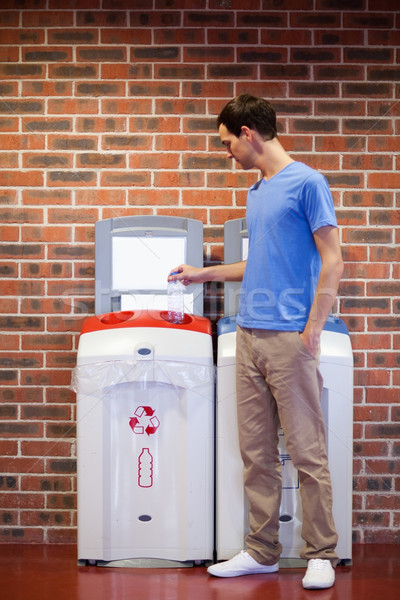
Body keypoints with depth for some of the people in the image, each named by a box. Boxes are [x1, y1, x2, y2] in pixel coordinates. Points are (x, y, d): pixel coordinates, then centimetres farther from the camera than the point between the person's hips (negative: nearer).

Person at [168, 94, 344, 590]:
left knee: (307, 452, -2)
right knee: (256, 454, 9)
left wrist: (312, 331, -13)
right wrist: (204, 274, 28)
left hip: (289, 338, -8)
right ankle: (262, 551, 17)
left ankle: (321, 555, 7)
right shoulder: (256, 192, 17)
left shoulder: (306, 182, -6)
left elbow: (331, 261, -9)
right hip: (250, 336, 8)